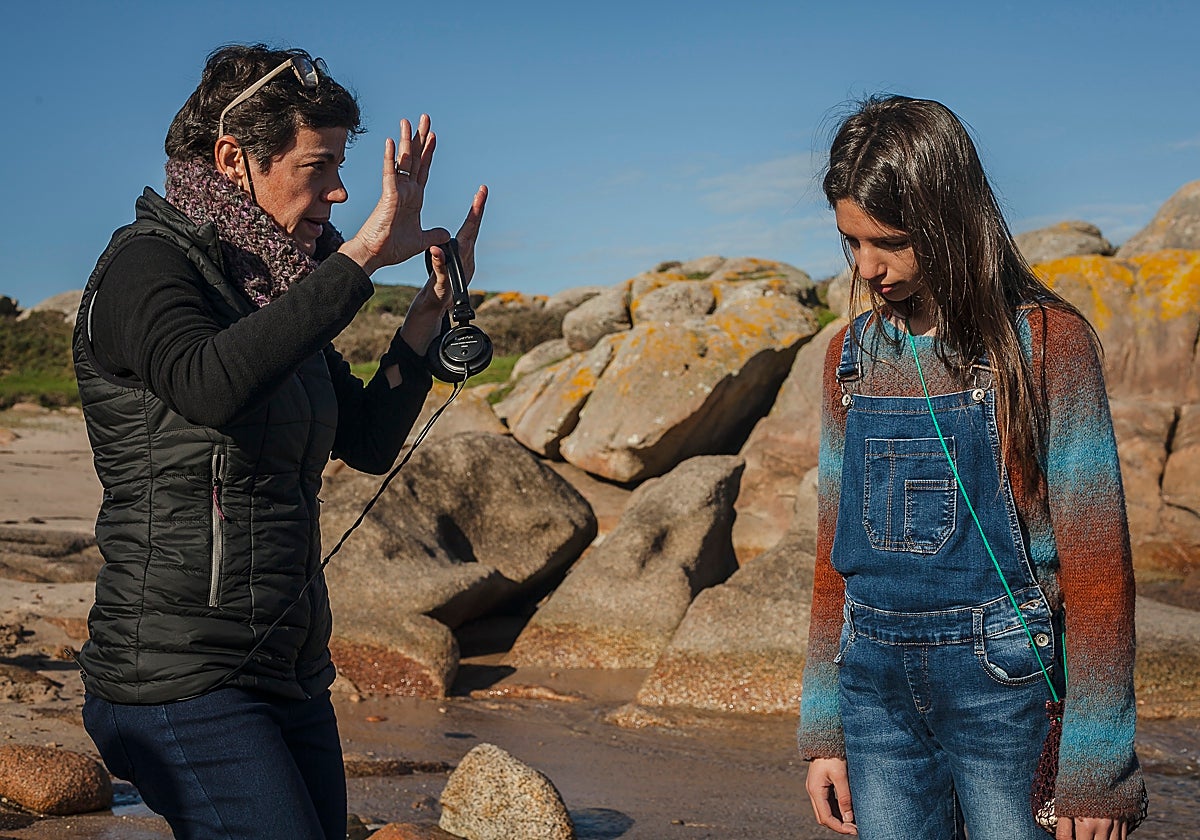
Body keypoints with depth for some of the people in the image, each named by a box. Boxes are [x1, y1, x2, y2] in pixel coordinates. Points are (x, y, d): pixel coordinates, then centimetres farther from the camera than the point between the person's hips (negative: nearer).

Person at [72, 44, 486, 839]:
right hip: (180, 681, -8)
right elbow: (212, 385, -32)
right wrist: (361, 256, -29)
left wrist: (433, 306, 7)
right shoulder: (145, 266, -10)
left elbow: (368, 441, 16)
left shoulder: (271, 287, 14)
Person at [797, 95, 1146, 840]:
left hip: (999, 679, -4)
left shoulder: (1047, 343, -7)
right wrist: (824, 729, 10)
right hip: (876, 683, 4)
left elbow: (1097, 563, -9)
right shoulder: (853, 354, 8)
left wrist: (1094, 771, -11)